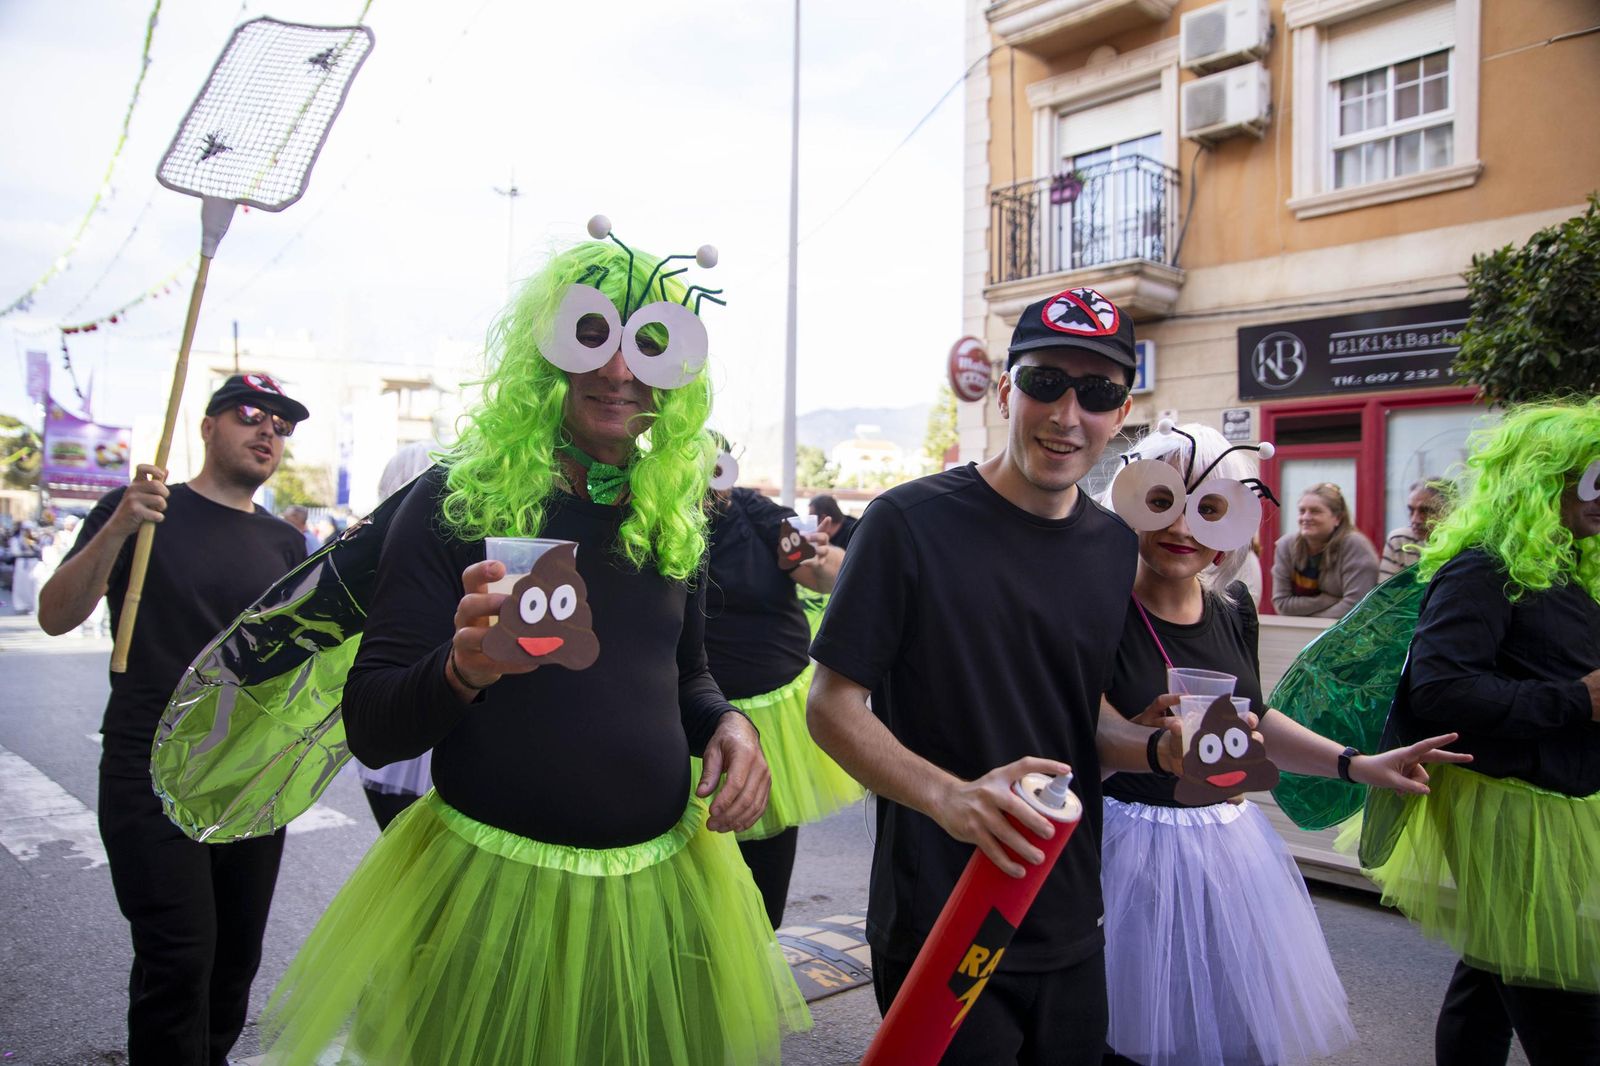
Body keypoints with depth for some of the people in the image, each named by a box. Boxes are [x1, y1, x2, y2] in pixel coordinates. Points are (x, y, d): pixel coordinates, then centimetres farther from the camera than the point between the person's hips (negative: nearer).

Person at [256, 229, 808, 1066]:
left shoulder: (674, 516, 4)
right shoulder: (456, 500, -10)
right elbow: (371, 728, -11)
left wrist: (728, 724, -5)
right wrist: (462, 669, -32)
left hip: (657, 892, 4)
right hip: (487, 893, -4)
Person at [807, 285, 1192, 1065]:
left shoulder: (1114, 547, 4)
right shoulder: (912, 522, -15)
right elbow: (832, 706, -14)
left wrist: (1159, 747, -8)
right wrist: (950, 796, -29)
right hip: (937, 932, -6)